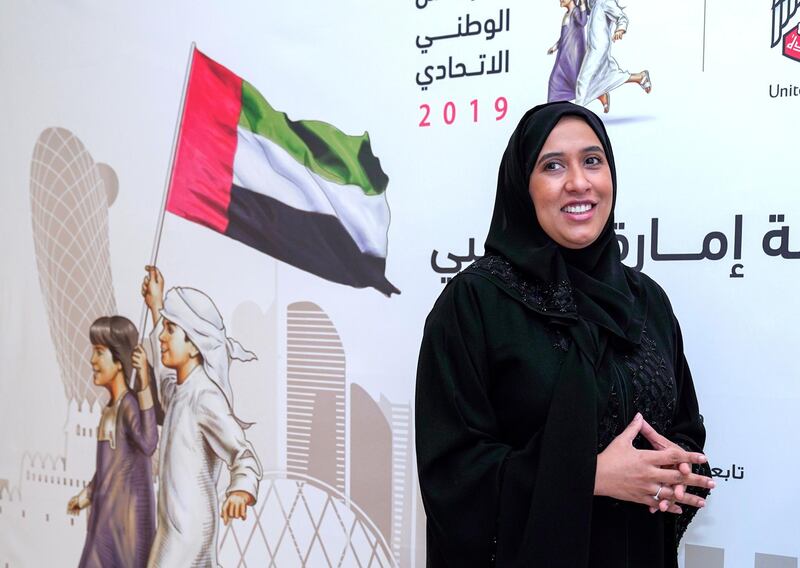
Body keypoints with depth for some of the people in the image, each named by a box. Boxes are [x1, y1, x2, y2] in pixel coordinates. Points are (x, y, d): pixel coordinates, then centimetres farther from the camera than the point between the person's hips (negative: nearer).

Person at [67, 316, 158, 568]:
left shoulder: (129, 404, -19)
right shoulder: (110, 408, 9)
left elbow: (148, 444, -38)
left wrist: (144, 386, -42)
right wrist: (87, 493, 35)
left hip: (126, 516, -9)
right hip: (107, 514, 9)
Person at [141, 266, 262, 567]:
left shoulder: (205, 397, -20)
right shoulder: (177, 389, 7)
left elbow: (243, 452, -32)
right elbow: (164, 368, 31)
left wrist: (241, 490, -54)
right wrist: (156, 308, 34)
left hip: (189, 526, -9)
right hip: (174, 522, 9)